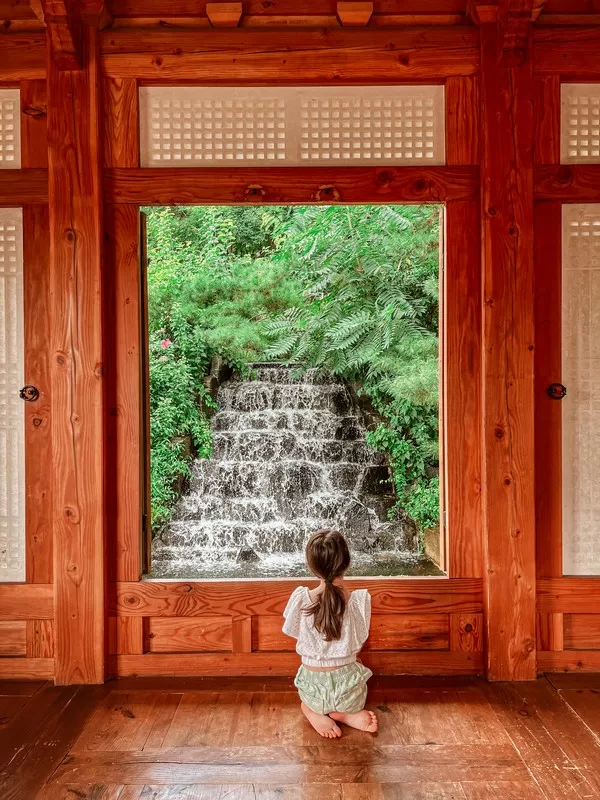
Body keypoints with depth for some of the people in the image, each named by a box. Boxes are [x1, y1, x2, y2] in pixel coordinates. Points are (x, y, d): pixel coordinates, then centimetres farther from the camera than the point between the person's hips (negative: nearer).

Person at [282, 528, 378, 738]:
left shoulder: (301, 598, -18)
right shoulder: (359, 599, -18)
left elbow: (293, 631, 0)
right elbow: (359, 641, -3)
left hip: (313, 688, 2)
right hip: (347, 688, -1)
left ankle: (314, 711, 7)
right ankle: (348, 714, 7)